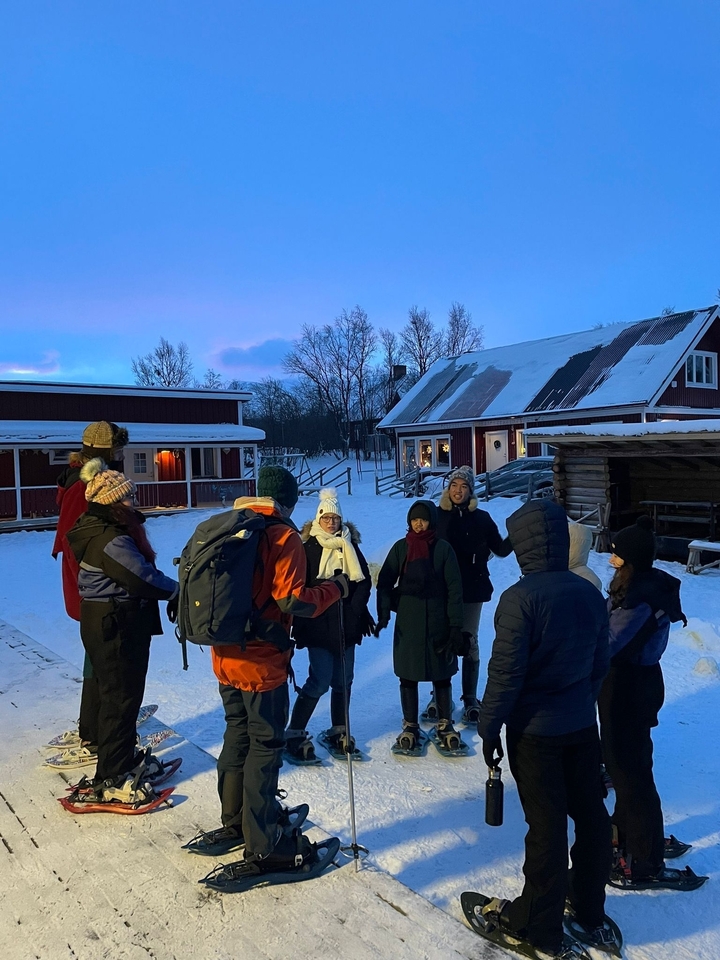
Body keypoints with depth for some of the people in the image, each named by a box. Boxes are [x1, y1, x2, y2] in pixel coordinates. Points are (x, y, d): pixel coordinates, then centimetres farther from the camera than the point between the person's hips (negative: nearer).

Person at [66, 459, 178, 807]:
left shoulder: (110, 530, 9)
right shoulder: (110, 540, -24)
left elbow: (135, 573, 8)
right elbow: (142, 577, -27)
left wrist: (170, 592, -2)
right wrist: (178, 590, -14)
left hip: (120, 622, 10)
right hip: (114, 626, -10)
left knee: (126, 692, 20)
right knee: (120, 697, 0)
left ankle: (125, 758, 35)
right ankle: (111, 780, 12)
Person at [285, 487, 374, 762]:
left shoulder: (350, 545, 8)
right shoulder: (308, 547, -5)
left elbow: (364, 581, 8)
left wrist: (357, 610, -4)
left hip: (347, 624, 5)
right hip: (318, 625, -4)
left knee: (343, 680, 10)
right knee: (320, 680, -7)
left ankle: (338, 731, 26)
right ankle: (294, 734, 7)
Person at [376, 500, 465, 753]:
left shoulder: (443, 548, -2)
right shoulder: (400, 547, 2)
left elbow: (454, 589, -3)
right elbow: (385, 582, 1)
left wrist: (456, 626, -7)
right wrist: (383, 614, -10)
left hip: (437, 622, -1)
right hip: (407, 622, 1)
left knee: (441, 675, 9)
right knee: (408, 675, 7)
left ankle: (445, 725, 26)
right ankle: (410, 727, 22)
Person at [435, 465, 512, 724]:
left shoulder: (481, 518, 2)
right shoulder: (438, 516, -1)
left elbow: (501, 549, 2)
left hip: (472, 589, 0)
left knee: (469, 642, 6)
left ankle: (470, 698, 18)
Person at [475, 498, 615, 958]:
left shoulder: (521, 597, -21)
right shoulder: (589, 593, -2)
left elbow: (505, 672, -19)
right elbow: (600, 662, 8)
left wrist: (489, 728, -8)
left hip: (535, 730, -6)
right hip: (582, 726, 6)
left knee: (546, 824, 6)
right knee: (590, 814, 18)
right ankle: (591, 910, 37)